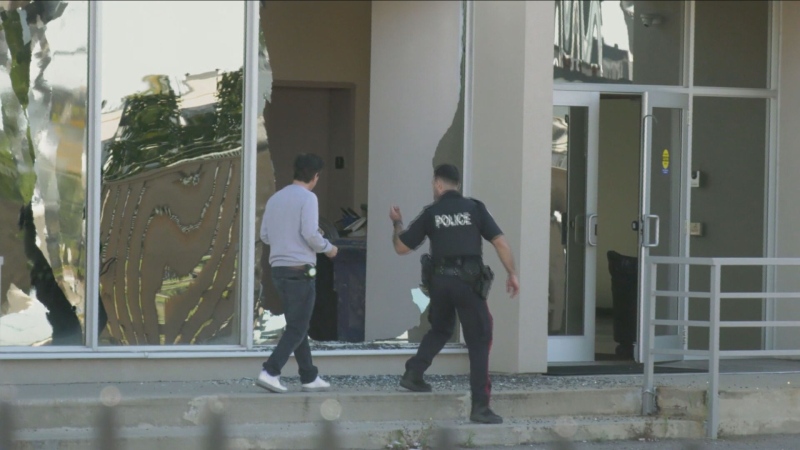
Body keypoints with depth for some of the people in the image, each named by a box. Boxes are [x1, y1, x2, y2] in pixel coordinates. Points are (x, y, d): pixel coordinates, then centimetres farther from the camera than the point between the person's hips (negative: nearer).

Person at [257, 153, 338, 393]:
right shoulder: (307, 198, -9)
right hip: (300, 269, -7)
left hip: (279, 268, 7)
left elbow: (265, 235, 13)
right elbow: (311, 234, -17)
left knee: (298, 326, 15)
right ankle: (270, 372, -15)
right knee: (297, 328, -4)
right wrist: (328, 248, 1)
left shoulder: (275, 199, 11)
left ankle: (310, 377, 19)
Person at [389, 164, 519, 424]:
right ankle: (480, 407, -3)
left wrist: (397, 223, 28)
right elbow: (500, 242, -3)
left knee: (440, 330, 30)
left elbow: (401, 247, 11)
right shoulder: (474, 208, 3)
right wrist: (512, 274, 4)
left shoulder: (431, 213, 5)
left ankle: (413, 374, 19)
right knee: (479, 343, 2)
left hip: (441, 280, 3)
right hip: (469, 282, -2)